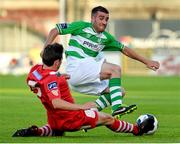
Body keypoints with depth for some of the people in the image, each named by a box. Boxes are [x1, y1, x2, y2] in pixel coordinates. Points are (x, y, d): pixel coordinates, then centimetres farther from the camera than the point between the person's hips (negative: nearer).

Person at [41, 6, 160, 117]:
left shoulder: (105, 37, 16)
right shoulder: (81, 27, -1)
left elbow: (125, 49, 22)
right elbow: (55, 31, 2)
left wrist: (146, 61, 19)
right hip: (76, 69, -8)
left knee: (119, 92, 0)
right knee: (115, 69, -19)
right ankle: (117, 108, -31)